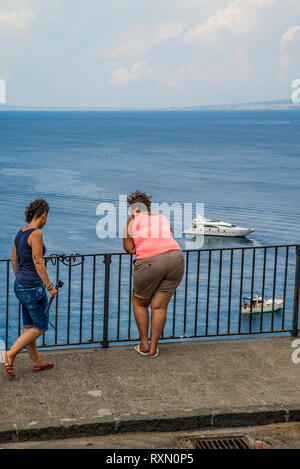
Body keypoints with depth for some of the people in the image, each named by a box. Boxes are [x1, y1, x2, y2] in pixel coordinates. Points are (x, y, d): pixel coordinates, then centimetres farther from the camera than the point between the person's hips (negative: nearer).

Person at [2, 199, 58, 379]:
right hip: (33, 287, -9)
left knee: (30, 327, 16)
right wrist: (50, 286, -14)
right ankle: (10, 354, -3)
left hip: (20, 285, 9)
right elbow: (38, 262, -19)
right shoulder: (36, 233, -17)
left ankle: (37, 362, 27)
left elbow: (14, 260, 15)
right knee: (40, 327, 3)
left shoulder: (20, 233, 9)